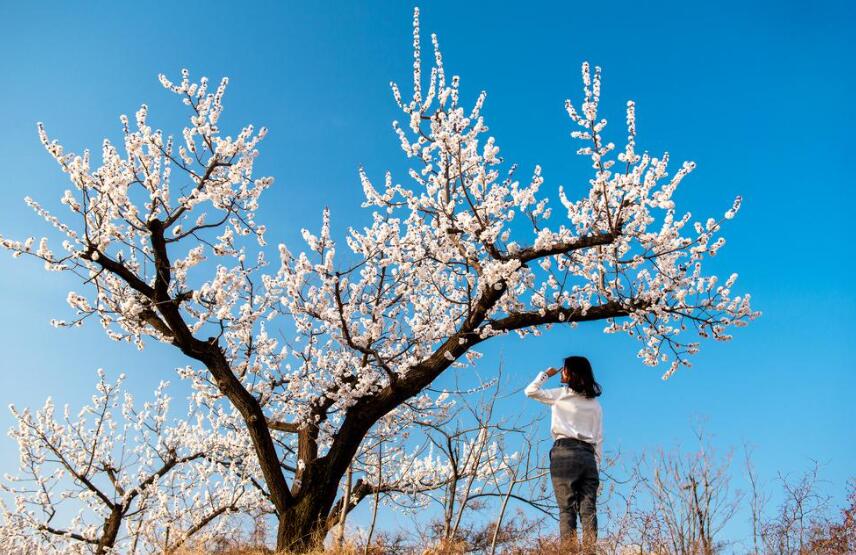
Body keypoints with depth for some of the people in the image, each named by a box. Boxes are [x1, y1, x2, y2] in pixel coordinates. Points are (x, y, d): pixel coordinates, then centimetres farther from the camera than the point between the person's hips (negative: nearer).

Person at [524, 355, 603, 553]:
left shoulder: (561, 394, 2)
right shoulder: (595, 403, 18)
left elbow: (530, 391, 5)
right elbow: (599, 439, 15)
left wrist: (545, 374, 17)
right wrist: (596, 464, 16)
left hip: (565, 451, -4)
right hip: (589, 455, 5)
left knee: (567, 509, -8)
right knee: (588, 510, -2)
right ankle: (590, 551, -11)